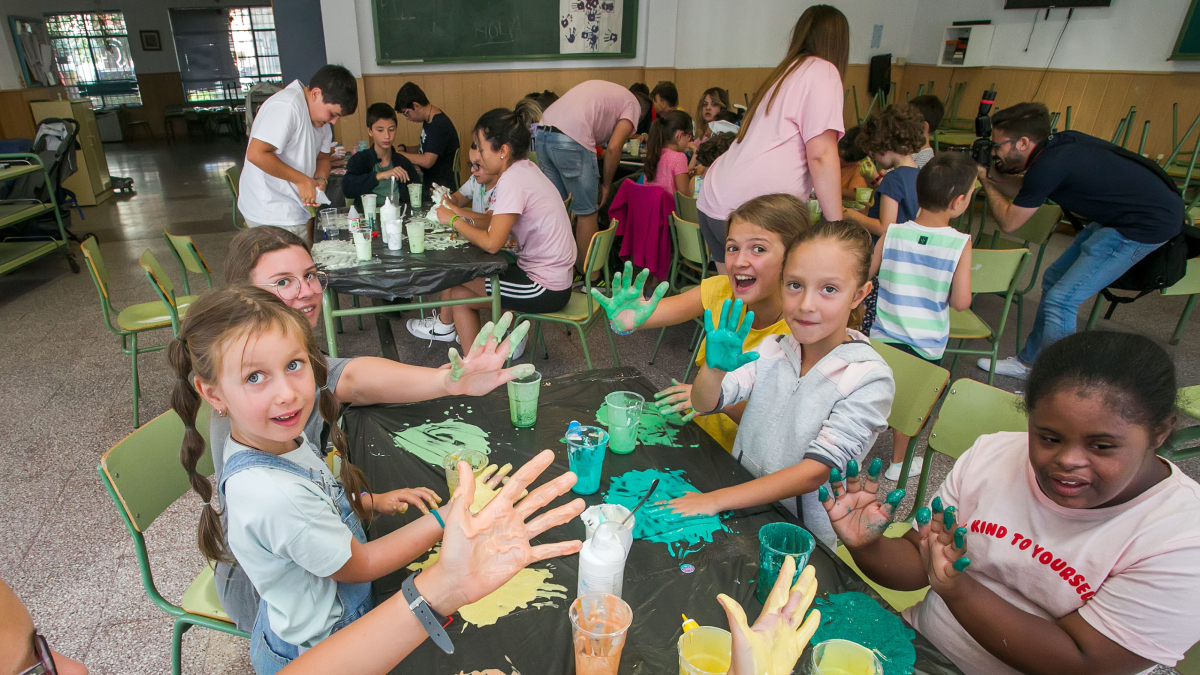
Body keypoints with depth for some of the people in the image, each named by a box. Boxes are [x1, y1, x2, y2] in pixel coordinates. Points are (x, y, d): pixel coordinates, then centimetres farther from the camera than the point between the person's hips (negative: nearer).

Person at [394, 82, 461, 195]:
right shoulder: (429, 120, 11)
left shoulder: (439, 125, -20)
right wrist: (405, 149, 6)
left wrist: (398, 153, -15)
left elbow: (427, 161, -26)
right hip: (429, 182, 9)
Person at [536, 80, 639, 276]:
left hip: (543, 133, 8)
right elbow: (613, 148, -3)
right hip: (570, 140, -8)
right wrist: (606, 184, 10)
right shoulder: (633, 105, 11)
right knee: (587, 212, 4)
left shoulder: (603, 89, 33)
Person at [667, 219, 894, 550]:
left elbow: (815, 472, -21)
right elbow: (705, 403, -8)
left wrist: (716, 499, -27)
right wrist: (714, 367, -30)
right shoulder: (775, 349, 0)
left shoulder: (869, 379, -15)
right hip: (743, 512, 4)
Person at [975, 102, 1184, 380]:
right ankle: (1029, 362, 27)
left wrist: (987, 182, 0)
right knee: (1054, 279, 14)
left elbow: (1009, 221, -11)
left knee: (1061, 300, -12)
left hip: (1149, 223, -10)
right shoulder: (1057, 143, 0)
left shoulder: (1048, 166, -25)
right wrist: (996, 172, 6)